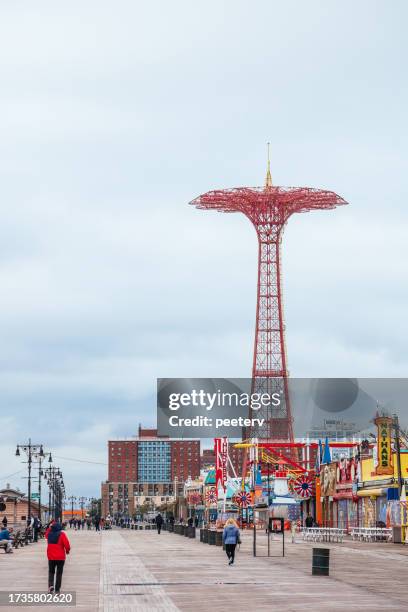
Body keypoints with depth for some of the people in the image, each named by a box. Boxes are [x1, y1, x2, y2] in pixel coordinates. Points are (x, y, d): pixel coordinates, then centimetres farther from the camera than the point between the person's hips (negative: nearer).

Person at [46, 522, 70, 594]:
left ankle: (50, 585, -8)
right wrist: (67, 550, 2)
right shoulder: (61, 534, -12)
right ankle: (57, 589, 7)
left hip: (51, 557, 3)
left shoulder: (49, 534, 1)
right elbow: (66, 544, -17)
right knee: (59, 573, 7)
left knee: (51, 572, 17)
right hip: (60, 557, -3)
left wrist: (51, 528, 17)